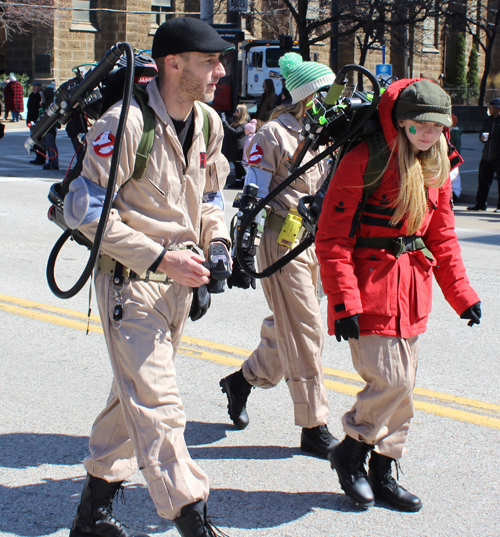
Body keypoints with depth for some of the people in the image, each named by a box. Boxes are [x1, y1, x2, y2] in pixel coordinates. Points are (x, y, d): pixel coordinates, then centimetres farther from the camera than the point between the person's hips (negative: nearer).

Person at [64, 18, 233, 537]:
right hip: (131, 280, -8)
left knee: (134, 392, 17)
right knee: (157, 405, -10)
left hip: (177, 281, 8)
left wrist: (216, 241, -1)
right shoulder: (127, 122, -19)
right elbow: (84, 210, -18)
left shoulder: (208, 122, 5)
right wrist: (158, 257, -22)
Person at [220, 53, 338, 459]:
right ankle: (314, 428, 3)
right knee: (305, 333, -5)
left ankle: (242, 381, 36)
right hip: (283, 242, -8)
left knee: (289, 331, 14)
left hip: (318, 243, 8)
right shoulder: (275, 135, -9)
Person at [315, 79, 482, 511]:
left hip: (412, 288, 7)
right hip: (371, 285, -7)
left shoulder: (436, 166, 9)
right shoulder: (365, 160, -13)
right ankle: (350, 452, 13)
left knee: (402, 386, 10)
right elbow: (332, 235, -14)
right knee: (390, 380, -11)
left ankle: (382, 473, 23)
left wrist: (462, 294, 13)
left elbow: (442, 235, 18)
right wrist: (344, 300, -20)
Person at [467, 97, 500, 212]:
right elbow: (482, 135, 20)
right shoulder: (488, 120, 15)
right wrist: (483, 137, -2)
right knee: (483, 180, 7)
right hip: (487, 156, 6)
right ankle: (480, 204, 15)